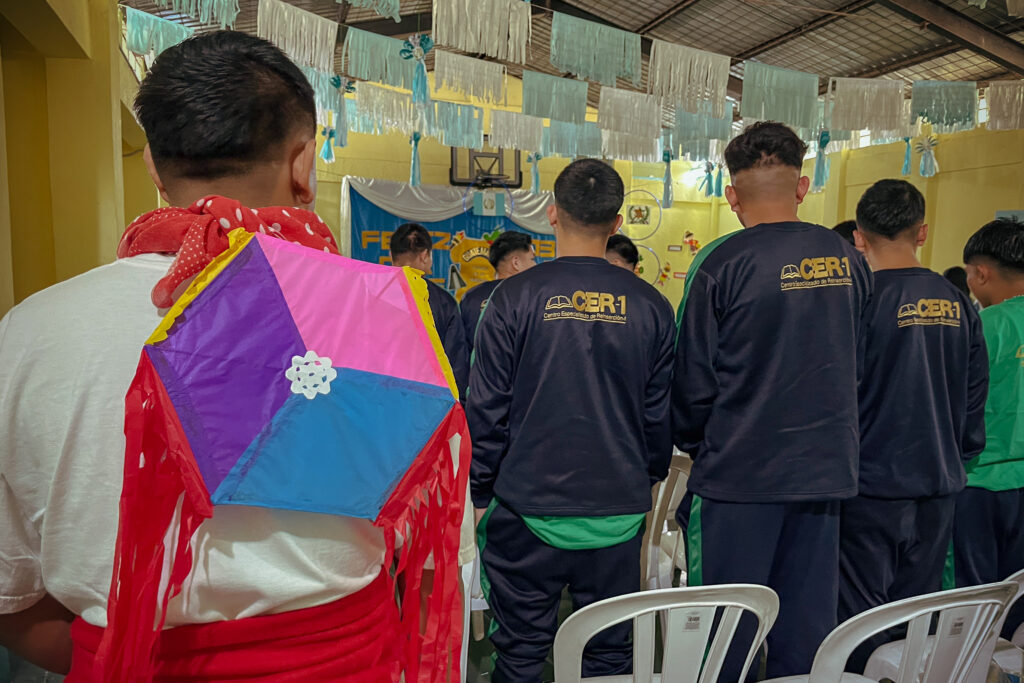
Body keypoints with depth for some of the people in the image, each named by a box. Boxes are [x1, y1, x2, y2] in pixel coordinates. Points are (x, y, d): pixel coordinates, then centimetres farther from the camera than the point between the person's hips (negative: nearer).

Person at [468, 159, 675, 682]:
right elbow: (659, 414, 5)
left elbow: (486, 409, -7)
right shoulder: (649, 306, -2)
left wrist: (480, 492, 5)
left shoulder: (516, 297, -9)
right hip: (619, 511, 3)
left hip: (529, 506, -2)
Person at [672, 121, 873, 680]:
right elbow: (857, 364, 13)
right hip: (825, 468, 5)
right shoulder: (848, 259, 4)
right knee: (807, 624, 16)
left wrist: (692, 444, 9)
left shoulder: (722, 264, -12)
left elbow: (694, 378, -8)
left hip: (740, 471, -5)